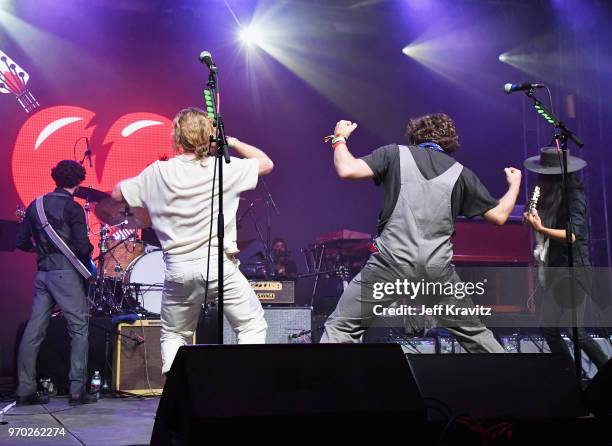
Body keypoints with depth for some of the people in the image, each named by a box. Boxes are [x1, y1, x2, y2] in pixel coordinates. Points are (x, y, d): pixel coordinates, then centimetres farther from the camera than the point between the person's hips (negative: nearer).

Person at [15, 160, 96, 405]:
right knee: (79, 328, 0)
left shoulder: (36, 204, 11)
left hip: (42, 273, 7)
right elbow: (82, 247, -14)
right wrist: (88, 249, 8)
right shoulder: (73, 208, -8)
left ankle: (25, 390, 10)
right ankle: (77, 389, -3)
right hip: (65, 272, -6)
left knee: (34, 331, 7)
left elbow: (21, 242, 11)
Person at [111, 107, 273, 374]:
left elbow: (117, 193, 13)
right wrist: (232, 142, 15)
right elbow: (266, 164, 10)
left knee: (173, 335, 21)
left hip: (177, 269, 3)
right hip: (218, 264, -3)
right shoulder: (224, 168, -4)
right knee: (252, 326, 10)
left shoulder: (158, 173, 1)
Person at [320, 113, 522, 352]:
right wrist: (514, 184, 33)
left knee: (342, 326, 4)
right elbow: (499, 216, 13)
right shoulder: (461, 173, 12)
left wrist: (339, 138, 16)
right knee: (472, 331, 21)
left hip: (391, 262, -2)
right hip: (438, 269, 3)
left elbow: (347, 170, -5)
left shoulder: (395, 154, 6)